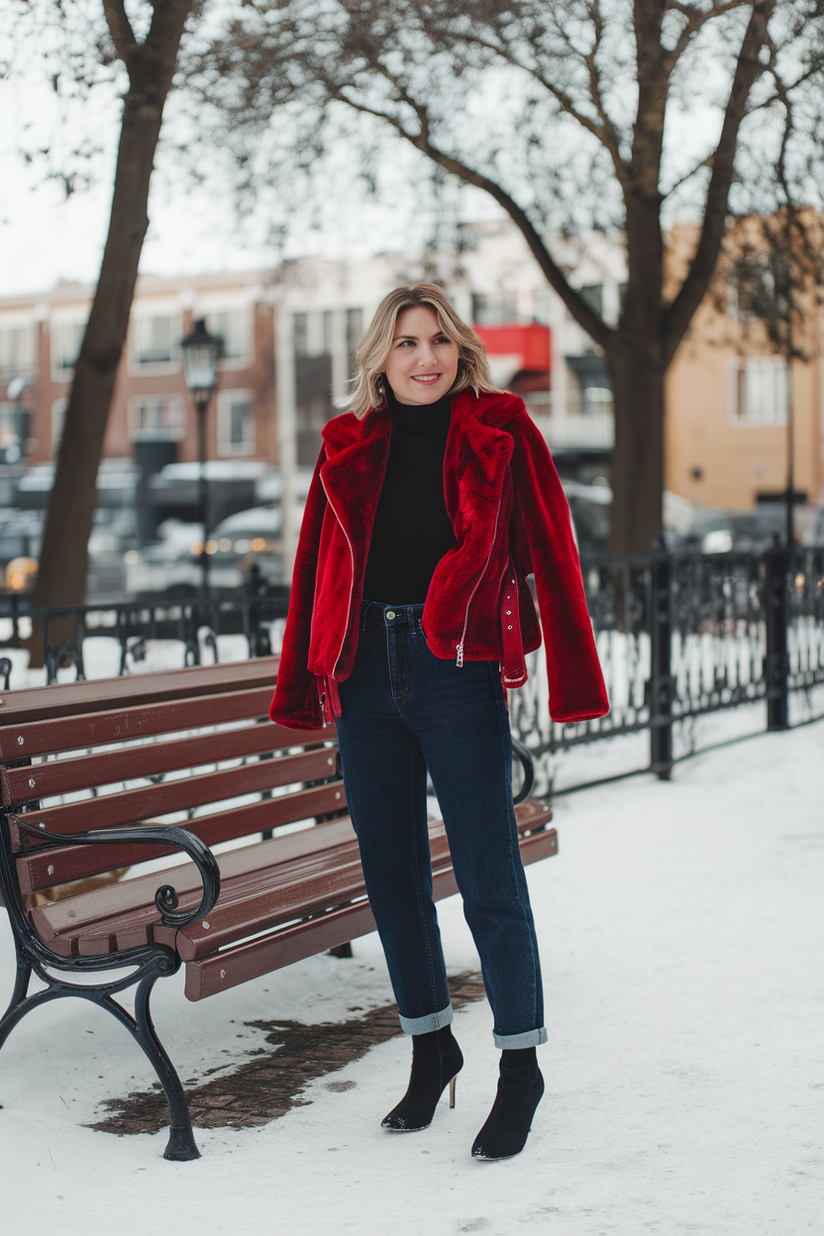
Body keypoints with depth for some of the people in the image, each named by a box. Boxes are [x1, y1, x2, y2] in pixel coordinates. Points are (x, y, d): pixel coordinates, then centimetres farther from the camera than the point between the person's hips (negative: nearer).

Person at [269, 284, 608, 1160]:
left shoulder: (499, 432, 1)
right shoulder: (348, 445, 10)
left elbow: (548, 551, -3)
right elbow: (318, 566, 13)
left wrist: (569, 679, -10)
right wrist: (307, 685, 9)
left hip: (457, 670, -4)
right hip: (365, 674, 4)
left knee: (488, 881, -1)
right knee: (391, 875, 12)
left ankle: (520, 1068, 14)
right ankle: (431, 1047, 29)